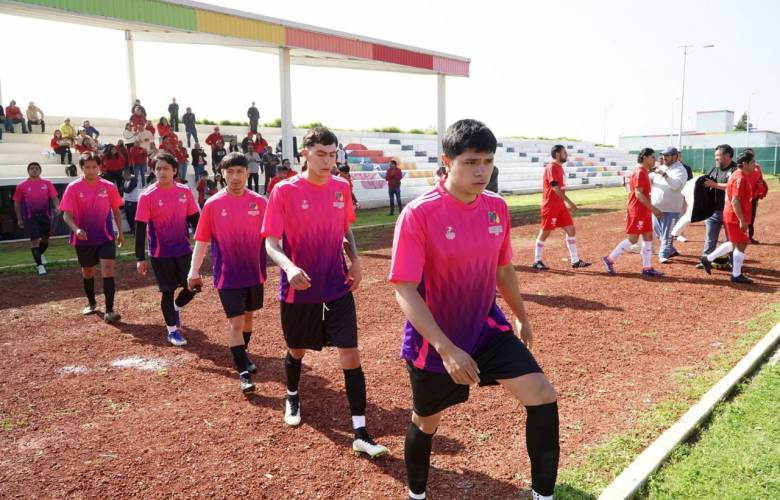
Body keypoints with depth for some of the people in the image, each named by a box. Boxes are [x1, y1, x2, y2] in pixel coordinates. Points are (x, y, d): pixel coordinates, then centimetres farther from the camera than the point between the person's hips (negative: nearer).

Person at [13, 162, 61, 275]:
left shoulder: (47, 183, 2)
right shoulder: (22, 186, 0)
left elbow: (54, 197, -1)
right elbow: (17, 203, 5)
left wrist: (57, 207, -21)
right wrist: (19, 219, 4)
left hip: (45, 215, 2)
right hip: (30, 217, -2)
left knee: (45, 239, 15)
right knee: (35, 240, -7)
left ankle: (40, 254, 46)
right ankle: (39, 265, -1)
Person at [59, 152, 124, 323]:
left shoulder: (109, 187, -5)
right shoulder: (73, 188, -8)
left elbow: (116, 210, 7)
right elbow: (66, 214, -10)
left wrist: (120, 232, 11)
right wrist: (76, 229, -28)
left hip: (106, 237, -1)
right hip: (84, 238, 1)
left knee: (108, 269, -13)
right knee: (87, 271, 17)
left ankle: (109, 310, -12)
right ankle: (91, 303, 38)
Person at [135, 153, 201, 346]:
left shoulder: (185, 191, -2)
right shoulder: (147, 196, -11)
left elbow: (194, 219, 7)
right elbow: (140, 228, -9)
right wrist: (140, 258, -11)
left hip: (184, 250, 3)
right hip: (160, 253, -3)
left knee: (193, 287, 6)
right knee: (168, 291, 5)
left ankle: (176, 309, 38)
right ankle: (172, 330, 23)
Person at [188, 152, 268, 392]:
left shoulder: (259, 202, -4)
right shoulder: (213, 204, -7)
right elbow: (201, 240, -3)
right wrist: (194, 271, -8)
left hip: (255, 272, 3)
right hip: (228, 275, -3)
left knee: (248, 317, 19)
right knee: (236, 322, -5)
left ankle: (242, 355, 42)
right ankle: (243, 373, 3)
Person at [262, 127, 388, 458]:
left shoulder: (341, 188, 0)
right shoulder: (284, 191, -12)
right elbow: (271, 243, -14)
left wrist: (355, 260, -2)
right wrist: (289, 267, -34)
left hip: (337, 288, 2)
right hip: (298, 290, -2)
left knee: (350, 355, -5)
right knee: (296, 350, 19)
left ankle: (360, 433, 3)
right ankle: (292, 397, 51)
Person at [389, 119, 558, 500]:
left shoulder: (497, 207, -4)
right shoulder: (418, 215, -22)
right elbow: (404, 292, -24)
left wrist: (522, 318, 21)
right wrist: (445, 348, -30)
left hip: (487, 327, 5)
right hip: (433, 340, -4)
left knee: (543, 399, -7)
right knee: (426, 422, 15)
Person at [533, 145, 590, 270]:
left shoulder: (559, 167, 14)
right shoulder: (551, 167, -15)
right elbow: (555, 188, -24)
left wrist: (566, 203, 19)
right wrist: (569, 202, -27)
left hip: (560, 205, 9)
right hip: (550, 206, -9)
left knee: (571, 229, 7)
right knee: (545, 232, 0)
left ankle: (575, 261, 12)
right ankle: (537, 261, 11)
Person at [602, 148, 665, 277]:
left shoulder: (644, 172, 14)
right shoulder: (639, 172, -16)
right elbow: (638, 194, -22)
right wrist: (653, 208, -24)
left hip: (645, 211, 10)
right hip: (637, 212, -10)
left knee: (648, 237, 8)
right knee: (632, 239, -5)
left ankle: (647, 268, 11)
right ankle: (610, 260, 6)